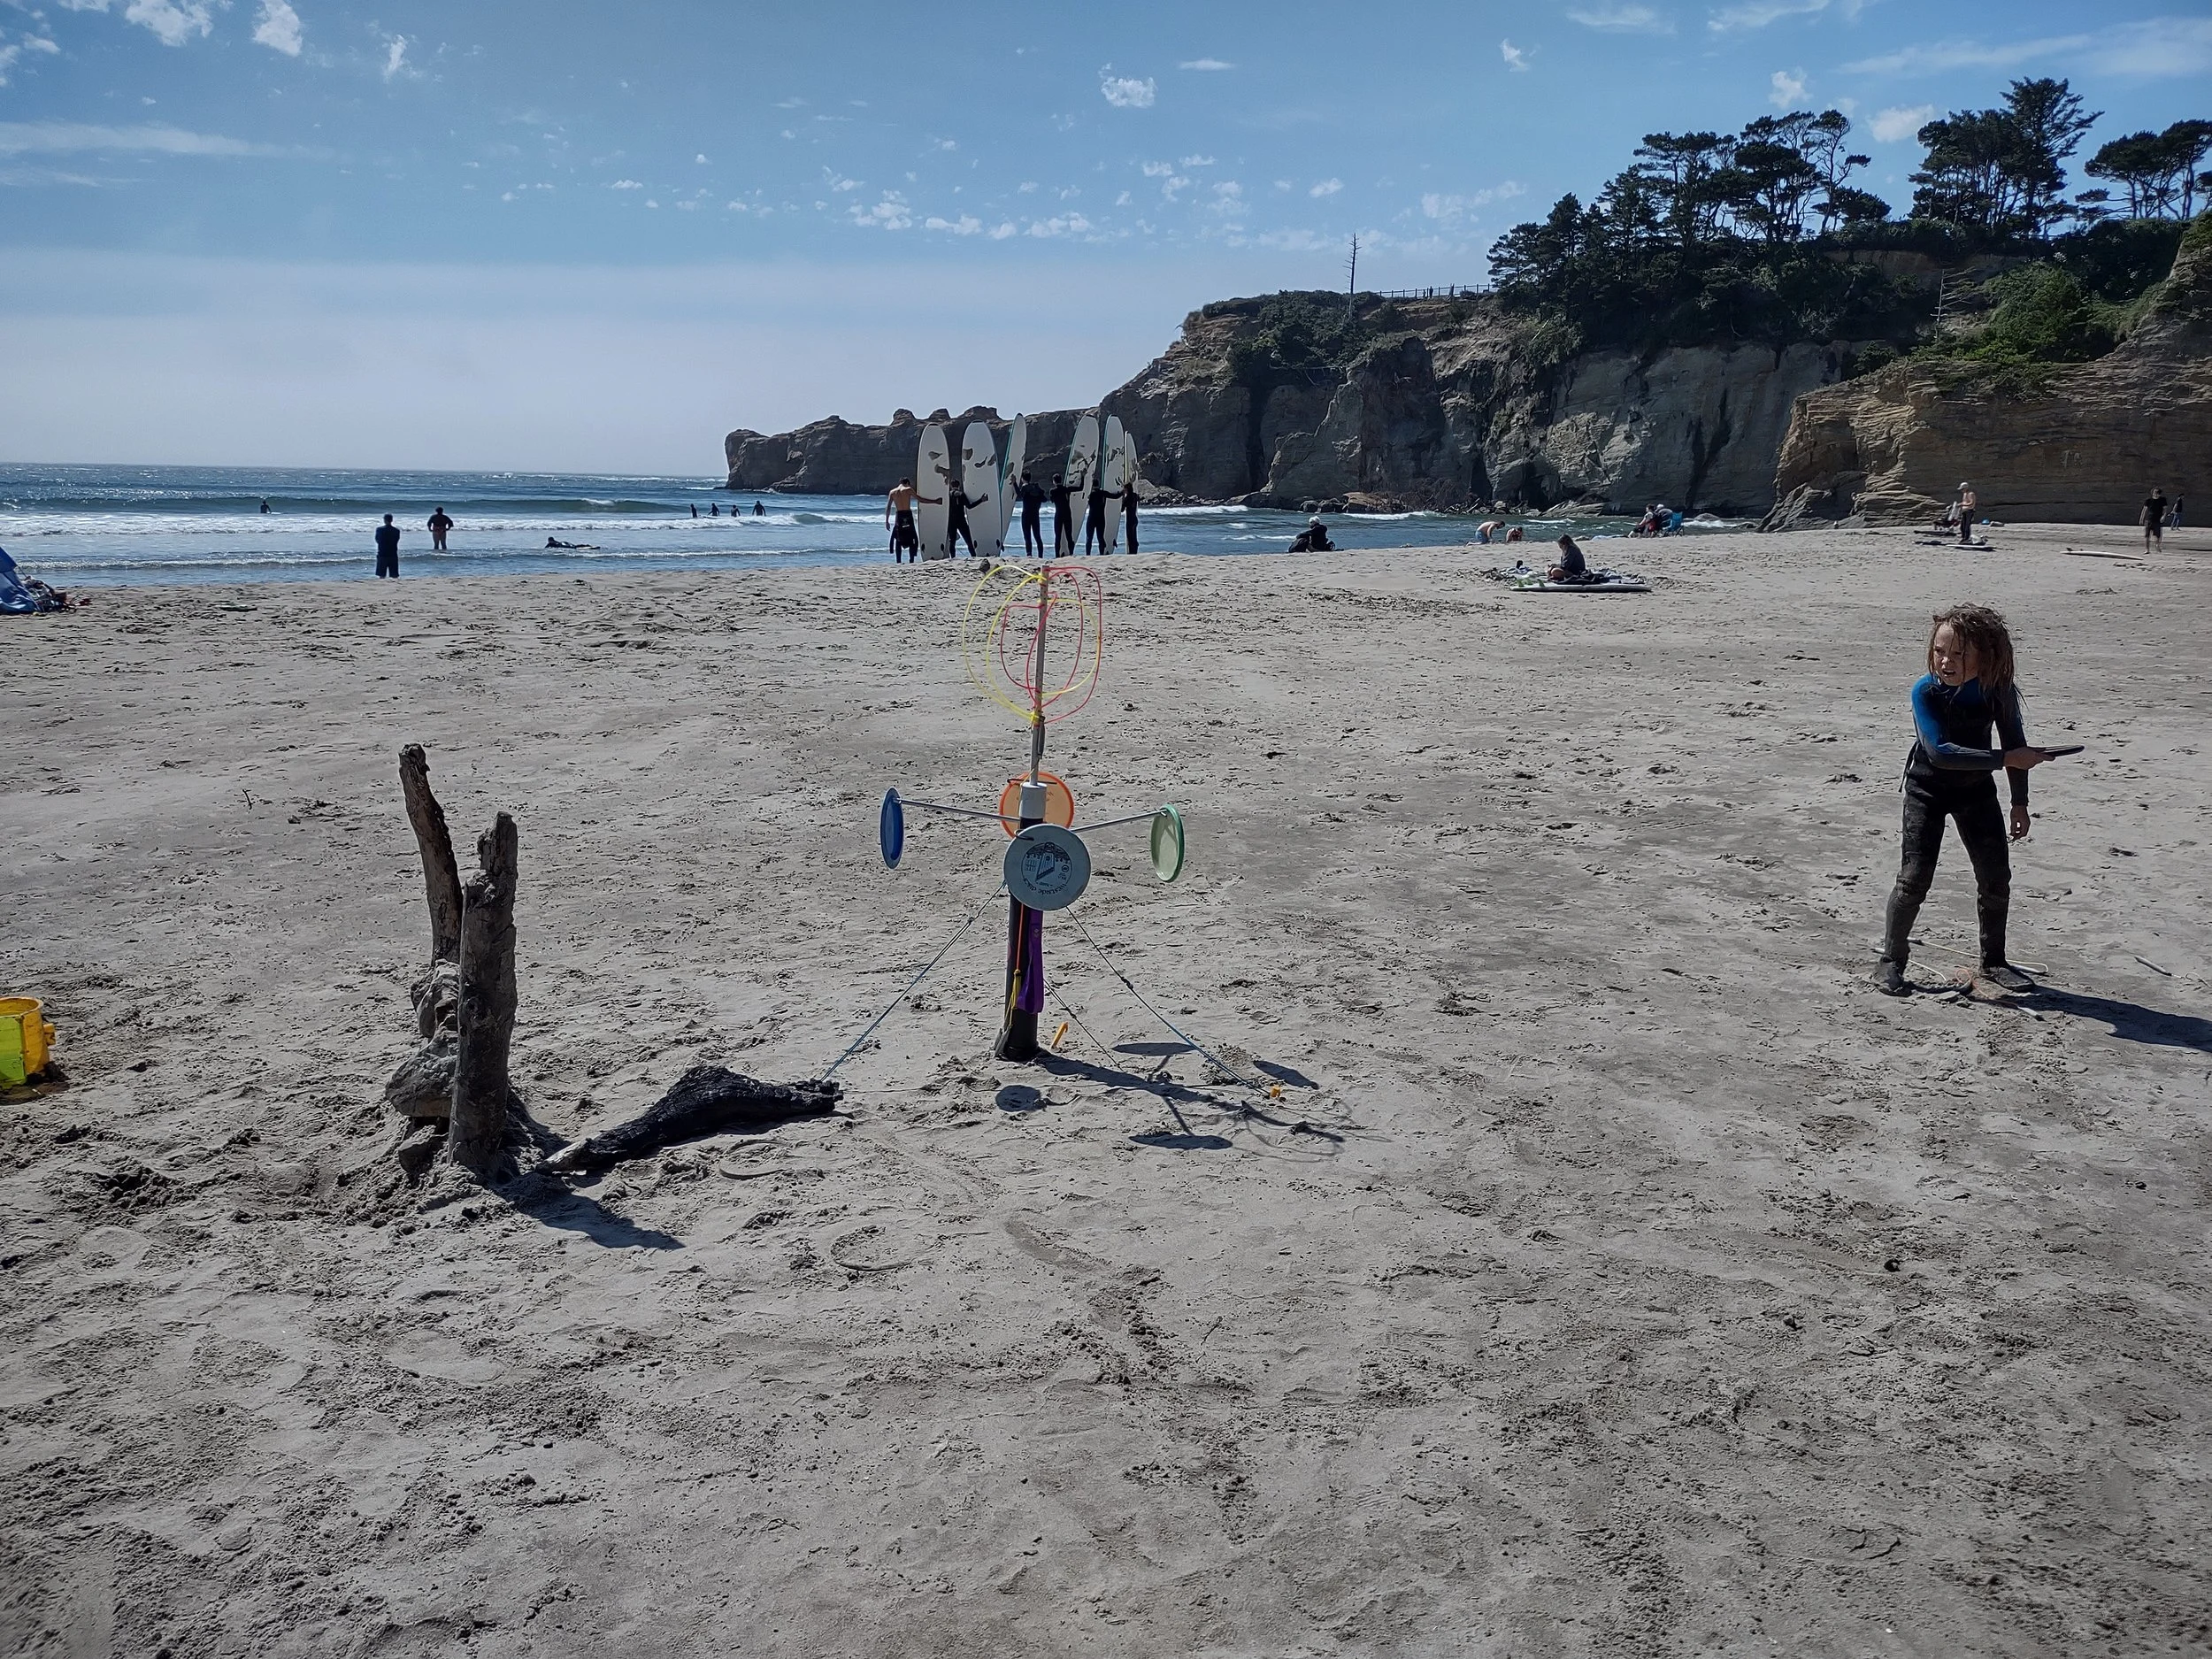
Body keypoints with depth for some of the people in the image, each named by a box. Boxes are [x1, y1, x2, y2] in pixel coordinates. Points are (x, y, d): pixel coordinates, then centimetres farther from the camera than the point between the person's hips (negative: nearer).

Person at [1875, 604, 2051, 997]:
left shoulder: (1998, 689, -14)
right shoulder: (1926, 691, -24)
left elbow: (2014, 741, -1)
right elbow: (1939, 751, -33)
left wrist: (2020, 802, 3)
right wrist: (2006, 759, -35)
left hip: (1976, 788, 4)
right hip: (1927, 789, -4)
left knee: (1996, 876, 6)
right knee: (1914, 877, -10)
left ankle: (1993, 961, 23)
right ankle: (1891, 960, 3)